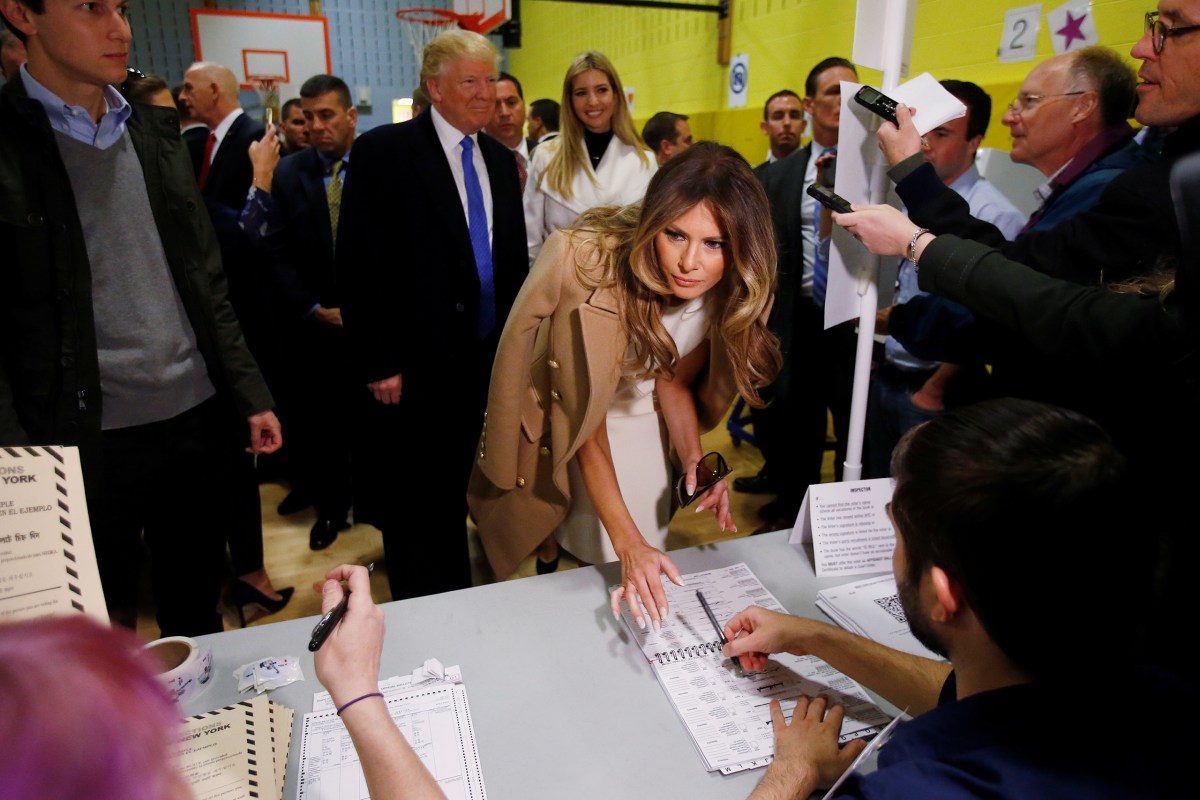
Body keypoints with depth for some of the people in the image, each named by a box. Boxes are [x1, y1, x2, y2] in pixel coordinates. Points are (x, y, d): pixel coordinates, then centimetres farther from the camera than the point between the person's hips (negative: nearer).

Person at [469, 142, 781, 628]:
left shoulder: (725, 294, -19)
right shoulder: (591, 267, -34)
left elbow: (673, 379, -3)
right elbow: (586, 425, -28)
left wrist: (693, 460, -20)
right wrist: (627, 541, -32)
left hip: (639, 426, 4)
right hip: (559, 428, -4)